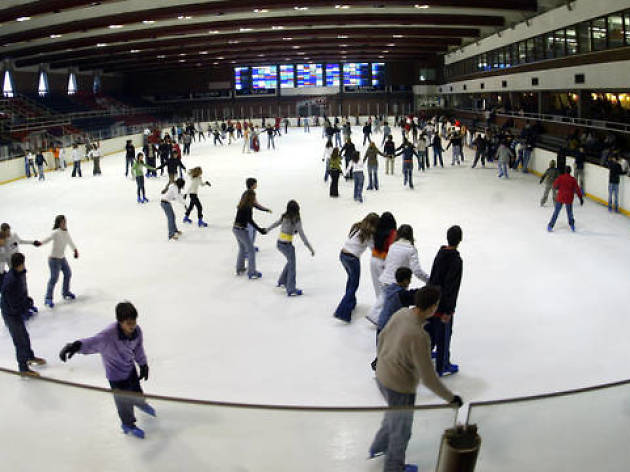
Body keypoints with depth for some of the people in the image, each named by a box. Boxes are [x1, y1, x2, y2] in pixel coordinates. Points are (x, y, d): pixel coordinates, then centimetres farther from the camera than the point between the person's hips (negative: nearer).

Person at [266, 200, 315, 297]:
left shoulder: (284, 217, 4)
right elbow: (302, 235, -18)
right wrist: (310, 248, -17)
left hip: (279, 243, 7)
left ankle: (282, 281, 39)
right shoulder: (296, 220, -15)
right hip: (287, 245, -7)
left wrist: (268, 229, 40)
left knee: (290, 262, 27)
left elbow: (276, 223, 21)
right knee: (292, 266, 4)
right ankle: (291, 290, 8)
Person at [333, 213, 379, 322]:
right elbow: (374, 247, -6)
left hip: (342, 254, 8)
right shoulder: (368, 235, -13)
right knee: (354, 285, 3)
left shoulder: (356, 227, 6)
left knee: (351, 278, 28)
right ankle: (342, 312, -5)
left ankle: (351, 303, 43)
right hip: (352, 259, -8)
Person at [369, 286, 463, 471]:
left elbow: (382, 337, 8)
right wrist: (450, 397, -14)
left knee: (395, 413, 36)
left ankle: (378, 447, 56)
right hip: (399, 389, -8)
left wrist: (382, 360, 27)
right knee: (401, 431, 20)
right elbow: (428, 378, -29)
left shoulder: (401, 313, -11)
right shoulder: (419, 337, -36)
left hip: (382, 377, 8)